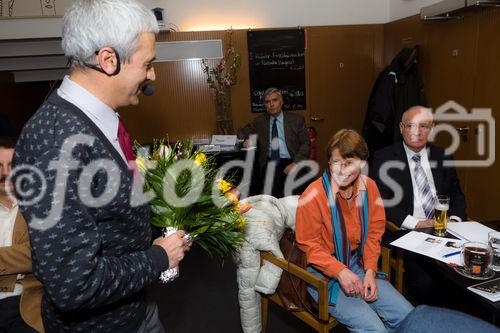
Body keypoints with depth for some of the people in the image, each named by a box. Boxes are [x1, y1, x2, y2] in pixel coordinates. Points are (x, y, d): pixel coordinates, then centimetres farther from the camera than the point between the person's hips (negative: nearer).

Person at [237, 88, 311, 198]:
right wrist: (247, 140, -3)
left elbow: (306, 143, 4)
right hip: (269, 164, 1)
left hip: (289, 163, -1)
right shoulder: (259, 121, 16)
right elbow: (242, 132, 22)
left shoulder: (297, 120, 9)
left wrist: (295, 163, -13)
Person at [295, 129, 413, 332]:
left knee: (407, 316, -1)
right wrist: (340, 271, -22)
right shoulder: (313, 195, -20)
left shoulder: (369, 187, -3)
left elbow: (373, 234, 5)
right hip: (323, 274, -5)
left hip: (358, 265, 6)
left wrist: (370, 271, -7)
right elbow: (309, 245, -12)